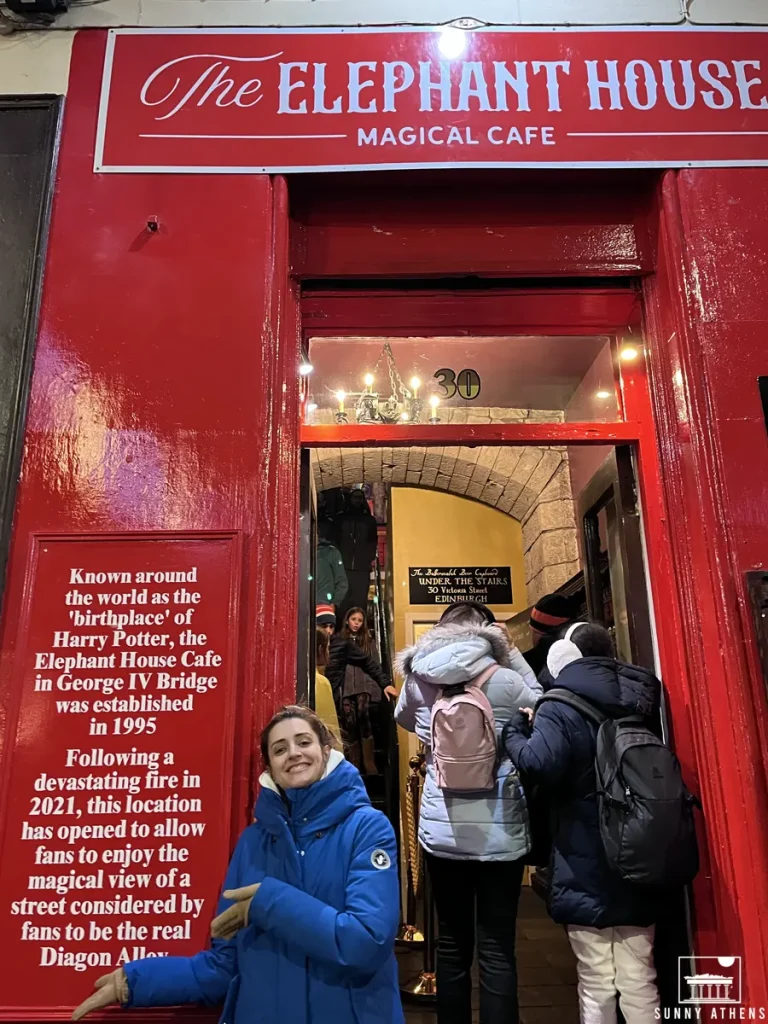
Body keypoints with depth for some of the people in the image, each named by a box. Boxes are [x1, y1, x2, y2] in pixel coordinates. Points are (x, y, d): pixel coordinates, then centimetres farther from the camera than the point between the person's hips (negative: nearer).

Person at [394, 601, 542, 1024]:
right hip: (499, 832, -2)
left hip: (442, 830, 3)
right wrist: (512, 654, 6)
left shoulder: (419, 681, -3)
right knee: (497, 951, 7)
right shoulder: (506, 681, -12)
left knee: (451, 945, 15)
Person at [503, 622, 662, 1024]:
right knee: (639, 981, 16)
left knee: (597, 986, 7)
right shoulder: (642, 700, 6)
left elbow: (541, 764, -28)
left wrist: (515, 731, -9)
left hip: (585, 869, -5)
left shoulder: (560, 707, -13)